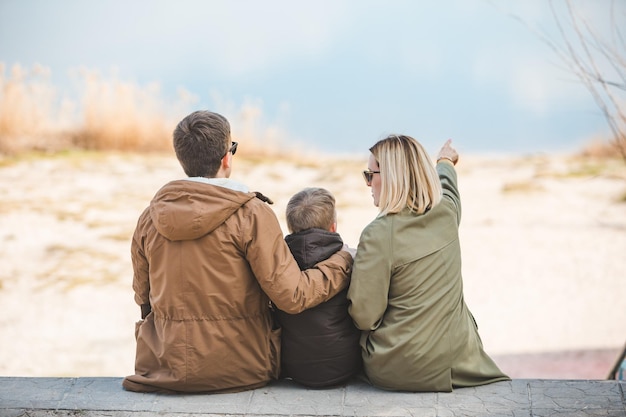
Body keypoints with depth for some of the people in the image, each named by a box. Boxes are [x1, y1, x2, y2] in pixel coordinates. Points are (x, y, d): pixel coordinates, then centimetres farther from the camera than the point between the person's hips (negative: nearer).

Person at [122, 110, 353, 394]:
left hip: (165, 369, 4)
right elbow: (292, 296, -15)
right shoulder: (252, 214, -13)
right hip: (237, 369, -4)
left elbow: (142, 296, 11)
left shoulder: (150, 217, 0)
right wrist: (344, 261, -1)